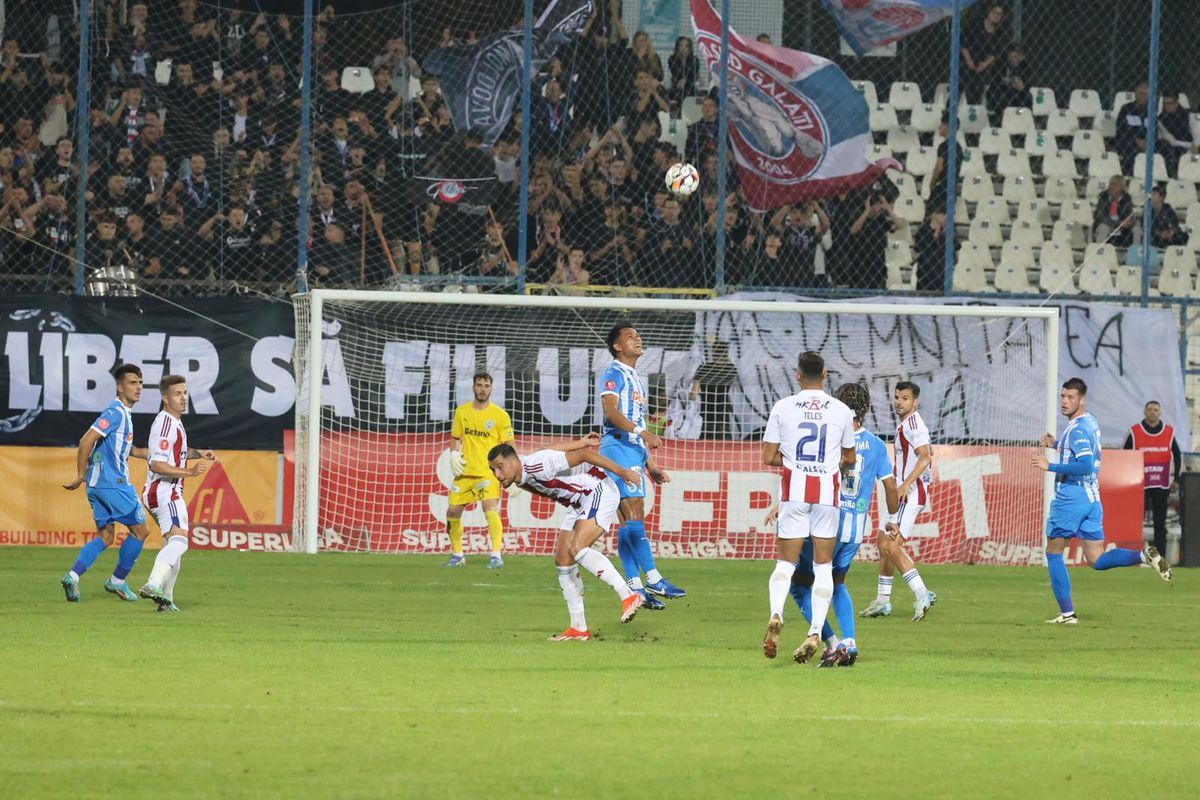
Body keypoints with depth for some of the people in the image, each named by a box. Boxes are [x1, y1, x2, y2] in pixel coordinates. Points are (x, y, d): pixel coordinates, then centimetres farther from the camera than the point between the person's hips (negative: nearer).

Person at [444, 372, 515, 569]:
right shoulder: (462, 412, 9)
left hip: (488, 471, -5)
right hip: (464, 471, 5)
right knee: (453, 511, 5)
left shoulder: (500, 415, -3)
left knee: (490, 508, -22)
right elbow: (455, 438, 19)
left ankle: (497, 555, -23)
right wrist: (454, 455, -2)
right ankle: (457, 555, 23)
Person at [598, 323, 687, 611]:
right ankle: (654, 580, -20)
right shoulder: (613, 375, -3)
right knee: (633, 516, -14)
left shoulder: (639, 381, 26)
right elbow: (611, 411, -19)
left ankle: (635, 588, 3)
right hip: (617, 448, -10)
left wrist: (651, 466, 24)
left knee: (630, 520, 5)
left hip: (635, 452, 10)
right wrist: (641, 431, -31)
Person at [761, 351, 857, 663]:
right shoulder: (841, 411, 1)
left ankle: (776, 616, -22)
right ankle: (815, 633, -3)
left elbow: (769, 457, 0)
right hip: (828, 494, 1)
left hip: (794, 492, -1)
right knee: (823, 565, 8)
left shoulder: (783, 407, -2)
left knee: (785, 562, 5)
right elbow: (850, 459, 13)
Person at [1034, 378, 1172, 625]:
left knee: (1053, 553, 6)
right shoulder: (1091, 423, 13)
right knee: (1097, 560, 7)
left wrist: (1050, 466, -22)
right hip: (1092, 499, 9)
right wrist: (1057, 446, 20)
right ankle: (1144, 555, -13)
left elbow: (1085, 466, -26)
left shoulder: (1077, 429, -16)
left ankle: (1067, 613, 4)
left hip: (1069, 499, -9)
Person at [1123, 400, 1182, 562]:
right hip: (1139, 485, -1)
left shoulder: (1170, 432, 6)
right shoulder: (1134, 432, 0)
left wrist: (1176, 480, 9)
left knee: (1160, 524, 2)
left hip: (1162, 486, 2)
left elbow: (1177, 456, 14)